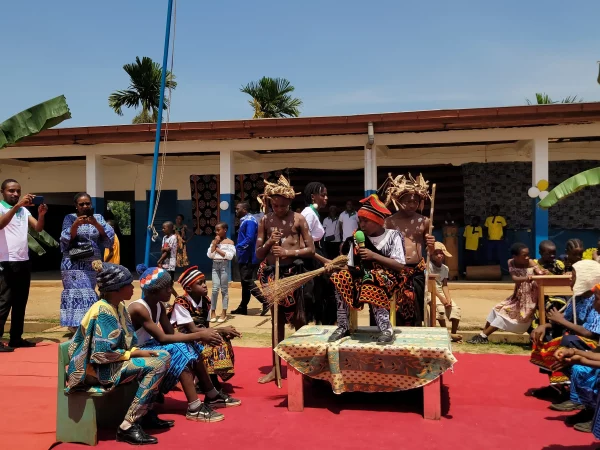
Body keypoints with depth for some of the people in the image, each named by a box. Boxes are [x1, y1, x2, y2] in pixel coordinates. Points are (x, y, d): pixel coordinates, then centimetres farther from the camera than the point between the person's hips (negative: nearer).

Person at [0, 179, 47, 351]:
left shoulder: (24, 210, 13)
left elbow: (38, 228, 5)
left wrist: (41, 215, -15)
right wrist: (17, 206, -35)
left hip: (24, 262, 7)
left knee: (20, 302, 10)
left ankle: (16, 338, 17)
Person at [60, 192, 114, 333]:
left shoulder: (98, 217, 8)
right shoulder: (69, 218, 3)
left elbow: (109, 236, -5)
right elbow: (66, 240, -6)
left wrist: (96, 224, -20)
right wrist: (75, 225, -21)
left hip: (93, 264, 3)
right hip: (74, 265, -3)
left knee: (88, 294, 6)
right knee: (77, 294, -12)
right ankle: (76, 325, -11)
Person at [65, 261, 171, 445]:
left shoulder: (119, 306, 7)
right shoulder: (103, 312, -22)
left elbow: (125, 341, 14)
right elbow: (102, 354, -26)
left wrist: (139, 351, -4)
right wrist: (134, 354, -16)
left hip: (114, 361, 9)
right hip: (99, 368, -9)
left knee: (164, 357, 2)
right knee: (156, 366, -22)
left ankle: (146, 414, 8)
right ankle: (128, 426, -19)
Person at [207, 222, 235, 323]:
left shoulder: (229, 242, -2)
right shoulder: (214, 241, 11)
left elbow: (230, 256, -14)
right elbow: (210, 255, 2)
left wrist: (218, 249, -9)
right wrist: (215, 244, -5)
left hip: (224, 265, -3)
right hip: (215, 265, 3)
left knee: (224, 289, 1)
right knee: (215, 289, -1)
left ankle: (224, 313, 5)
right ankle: (213, 312, 4)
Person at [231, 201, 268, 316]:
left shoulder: (249, 221, -16)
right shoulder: (245, 221, 16)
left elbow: (249, 239, -25)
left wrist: (237, 247, -18)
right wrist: (238, 247, 5)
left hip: (248, 258, -10)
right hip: (245, 258, 10)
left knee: (248, 282, -10)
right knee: (245, 282, 13)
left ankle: (266, 301, -8)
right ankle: (243, 307, 19)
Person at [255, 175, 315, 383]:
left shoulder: (298, 219, -2)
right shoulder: (265, 221, 4)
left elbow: (311, 250, -4)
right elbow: (258, 254, 6)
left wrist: (289, 252, -18)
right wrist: (269, 242, -13)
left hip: (293, 271, -3)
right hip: (272, 272, 3)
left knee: (298, 318, 2)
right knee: (277, 320, 11)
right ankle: (276, 367, 20)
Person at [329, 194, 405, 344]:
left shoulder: (393, 235, -3)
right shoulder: (358, 238, 8)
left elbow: (400, 266, -11)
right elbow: (351, 265, 8)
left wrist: (374, 256, -17)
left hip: (387, 278, -5)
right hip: (364, 276, 5)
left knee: (370, 288, -37)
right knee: (341, 280, -23)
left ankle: (386, 328, -25)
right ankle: (343, 326, -14)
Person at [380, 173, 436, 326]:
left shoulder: (424, 221, 5)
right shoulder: (390, 222, -2)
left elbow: (430, 251, 16)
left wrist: (431, 245, -5)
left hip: (417, 272, 2)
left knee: (416, 313, 8)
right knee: (397, 312, 0)